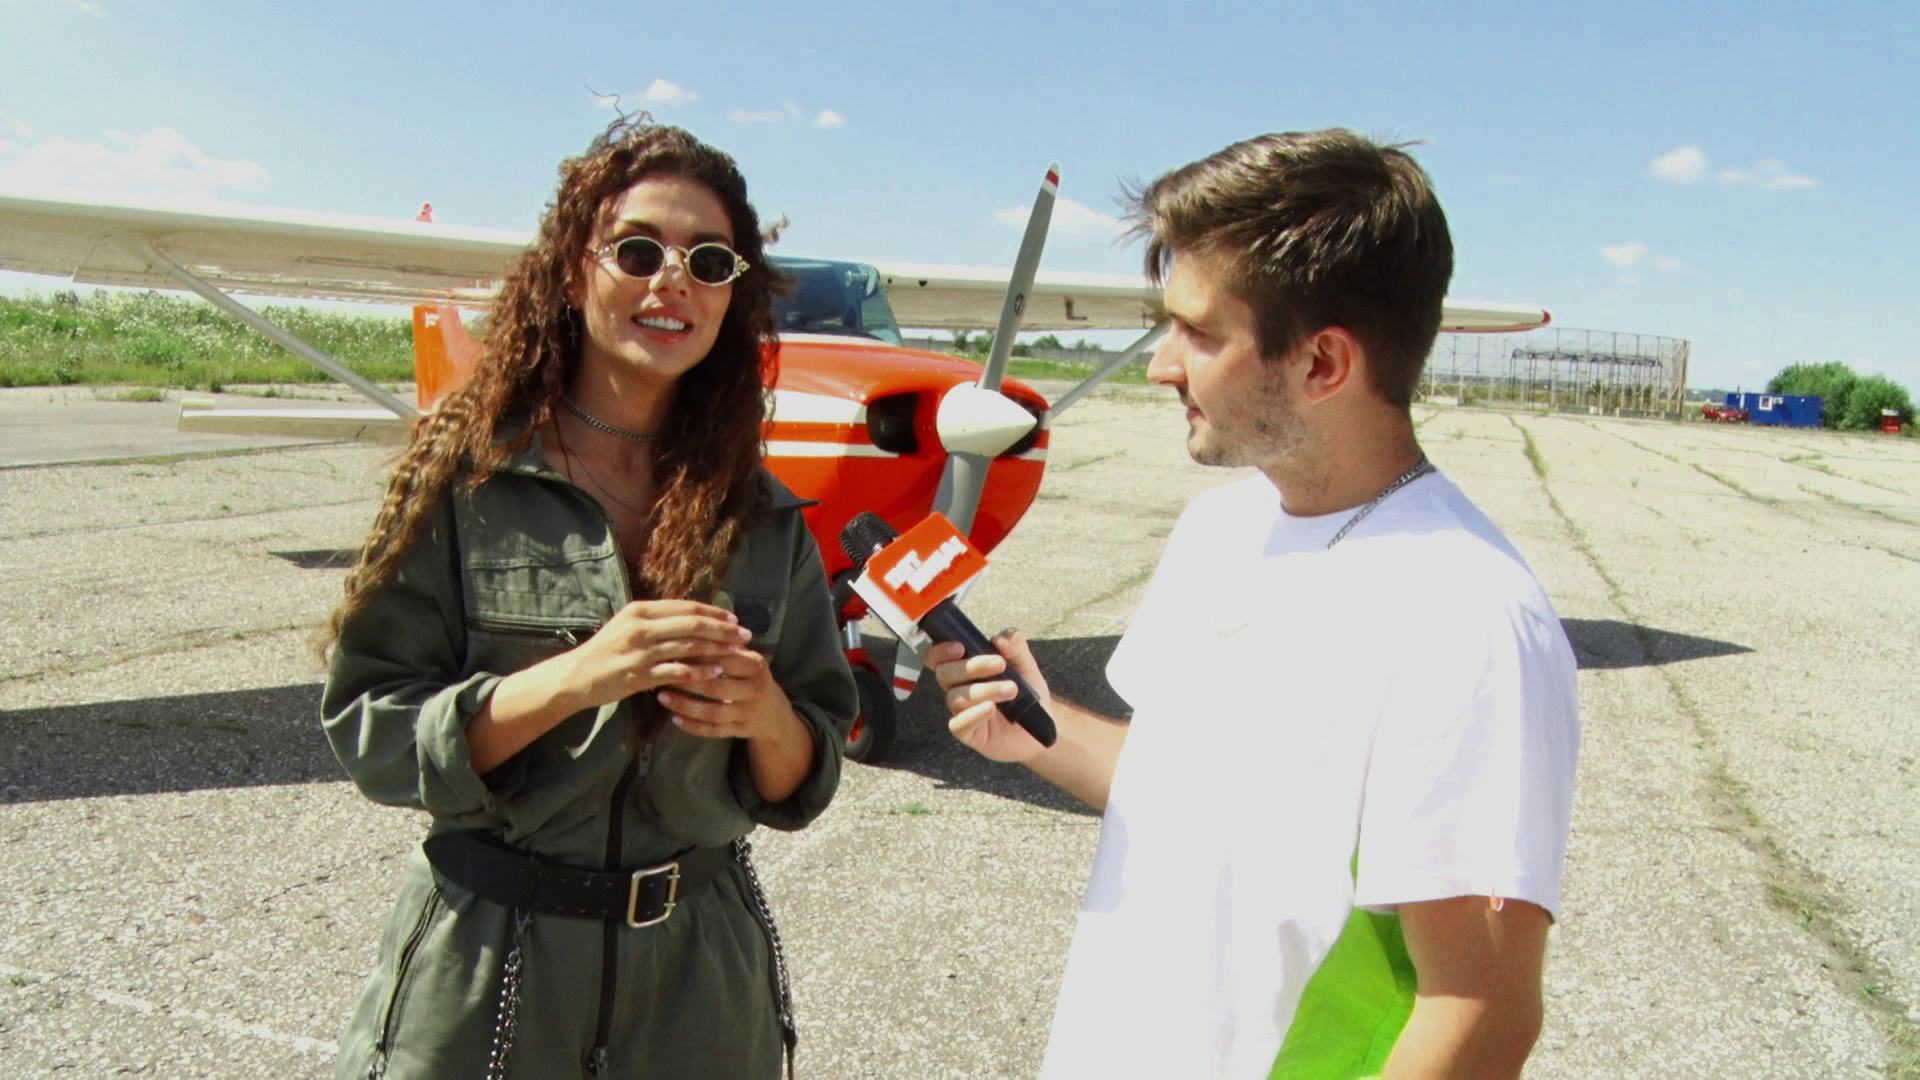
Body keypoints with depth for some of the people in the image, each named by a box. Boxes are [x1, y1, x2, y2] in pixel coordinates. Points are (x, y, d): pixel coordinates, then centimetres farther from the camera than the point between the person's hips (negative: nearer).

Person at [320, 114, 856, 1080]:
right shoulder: (468, 474, -8)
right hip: (486, 964, -2)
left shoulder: (764, 516, 0)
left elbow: (802, 785, 4)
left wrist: (765, 716, -17)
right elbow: (367, 730, -10)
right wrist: (573, 679, -22)